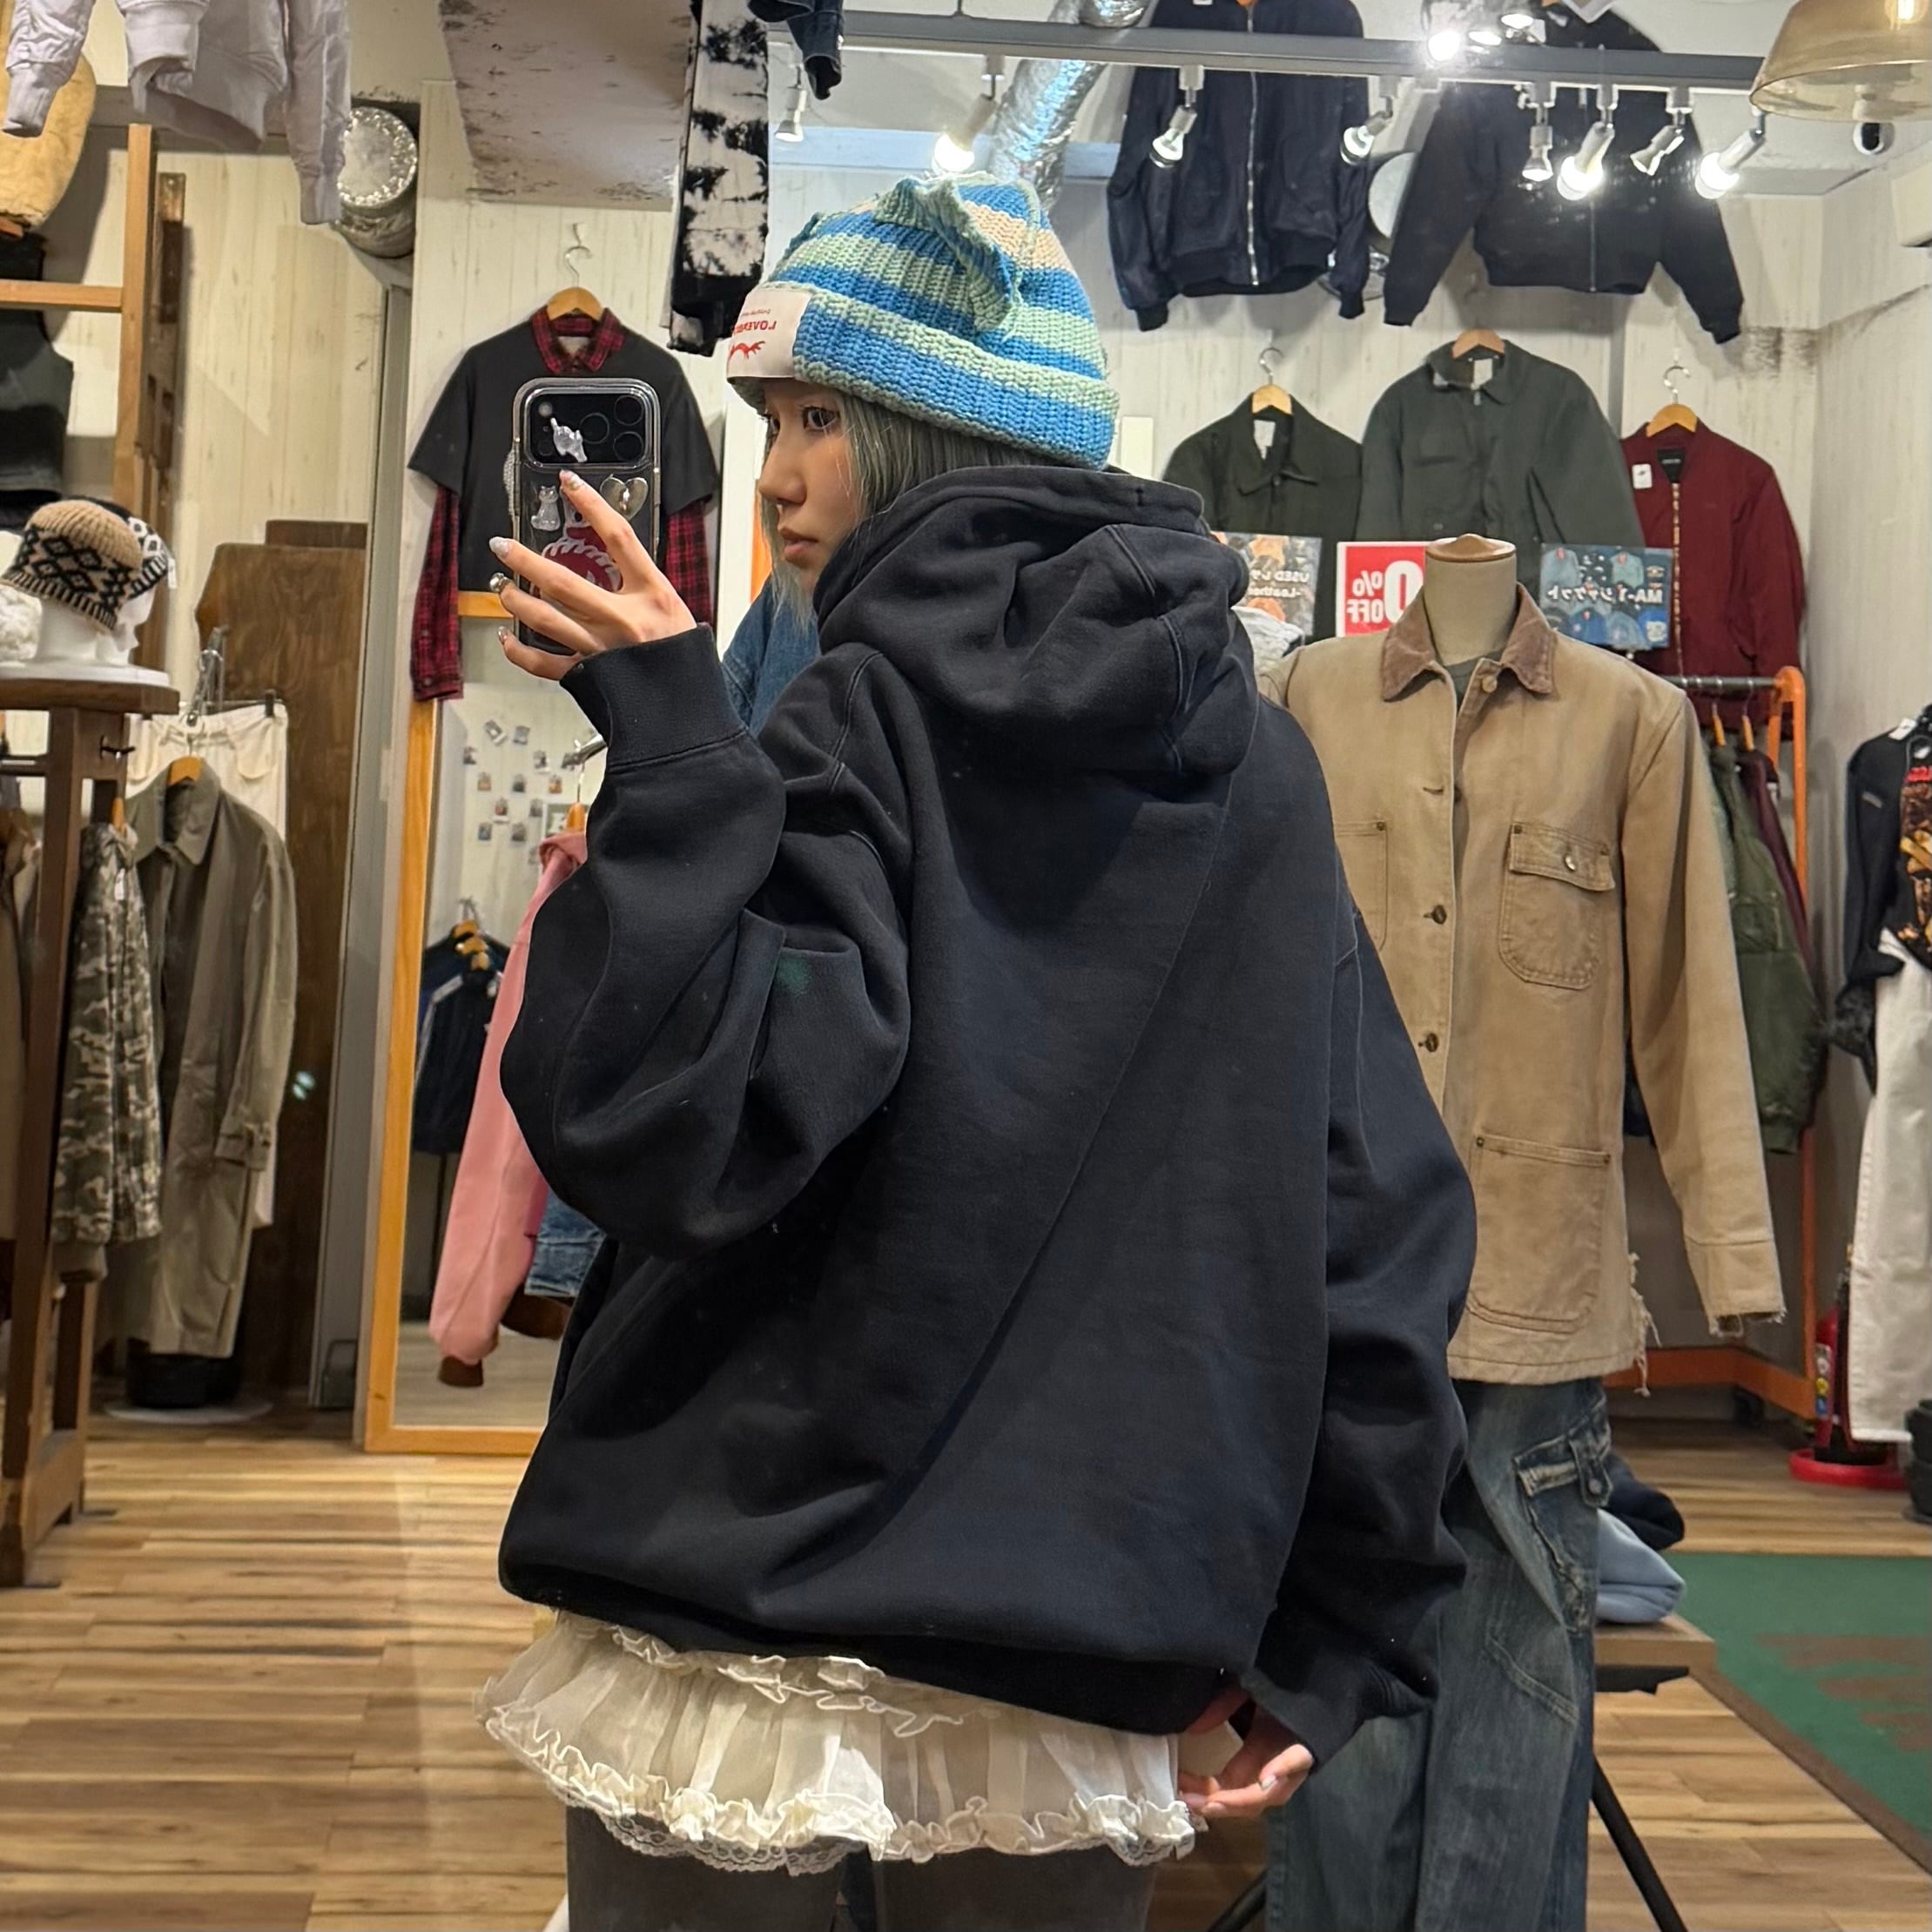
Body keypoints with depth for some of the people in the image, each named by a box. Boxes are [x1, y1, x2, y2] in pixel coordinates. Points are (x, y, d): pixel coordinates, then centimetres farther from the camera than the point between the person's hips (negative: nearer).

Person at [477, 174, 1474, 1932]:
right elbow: (1382, 1217, 1)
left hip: (748, 1646, -4)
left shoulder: (870, 719, -12)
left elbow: (672, 1126, -21)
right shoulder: (1257, 762, 3)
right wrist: (1329, 1641, 6)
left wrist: (673, 746, -17)